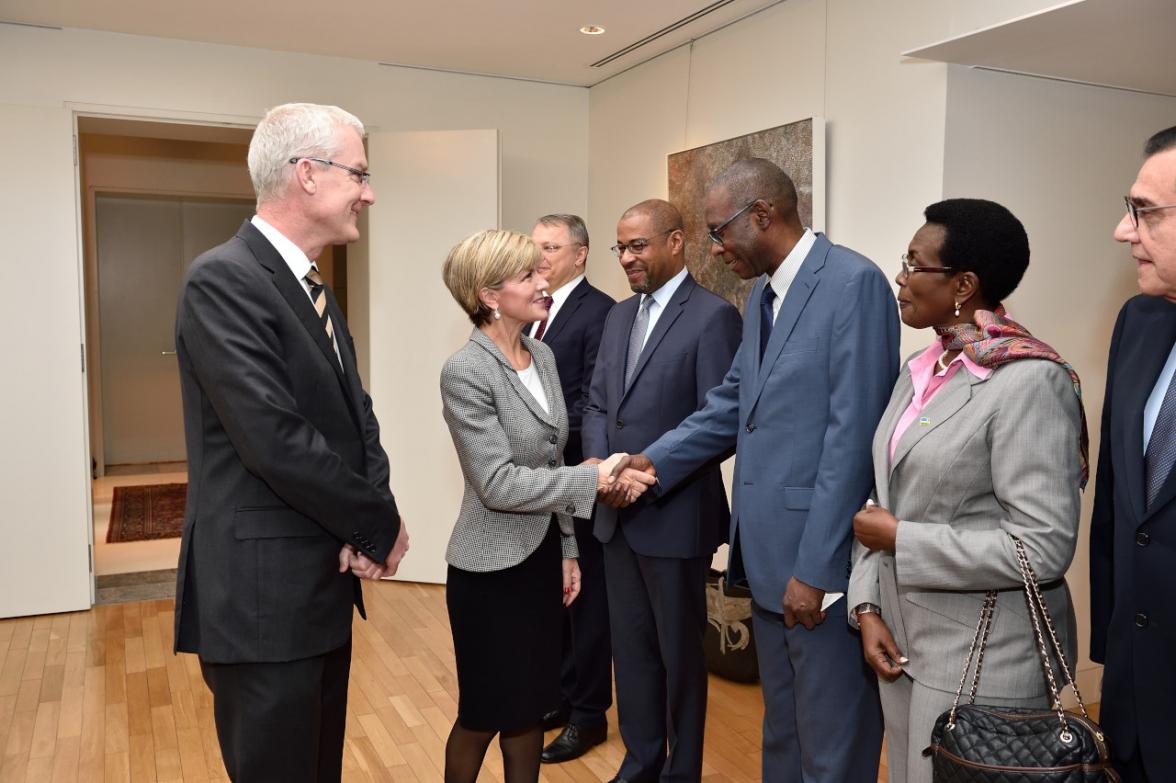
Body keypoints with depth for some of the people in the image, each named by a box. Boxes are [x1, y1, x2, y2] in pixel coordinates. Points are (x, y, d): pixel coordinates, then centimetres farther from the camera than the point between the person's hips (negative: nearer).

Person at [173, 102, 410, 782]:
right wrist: (379, 524, -12)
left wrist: (372, 513, -7)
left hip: (323, 585, 9)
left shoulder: (315, 291, 12)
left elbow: (357, 413, 11)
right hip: (262, 597, -9)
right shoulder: (223, 281, -17)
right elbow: (275, 441, -24)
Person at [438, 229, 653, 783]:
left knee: (529, 705, 16)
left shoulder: (542, 355, 4)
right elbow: (498, 484, -23)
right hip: (492, 565, -6)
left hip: (542, 555, 7)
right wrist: (595, 478, -23)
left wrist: (566, 549, 11)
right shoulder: (464, 372, -18)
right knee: (484, 714, 9)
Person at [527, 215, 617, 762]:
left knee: (584, 593, 6)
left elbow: (593, 399, -18)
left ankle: (588, 713, 21)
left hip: (575, 476, -7)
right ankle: (558, 695, 33)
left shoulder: (599, 311, -12)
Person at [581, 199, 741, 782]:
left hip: (675, 515, -6)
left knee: (679, 651, 11)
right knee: (630, 646, 17)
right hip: (617, 512, 7)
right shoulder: (620, 315, 12)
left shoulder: (713, 316, -11)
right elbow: (598, 403, 12)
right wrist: (598, 462, -6)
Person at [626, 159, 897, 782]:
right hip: (769, 554, 8)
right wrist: (652, 462, 6)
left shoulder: (853, 282, -14)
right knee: (781, 733, 22)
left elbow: (852, 434, -19)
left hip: (821, 557, -8)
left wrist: (814, 569, -18)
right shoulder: (762, 293, 13)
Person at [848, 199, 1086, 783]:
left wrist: (899, 539, -17)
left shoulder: (1029, 382, -18)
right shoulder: (919, 370, 7)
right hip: (904, 640, 7)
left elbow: (1042, 548, -23)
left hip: (984, 659, -7)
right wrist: (868, 606, -2)